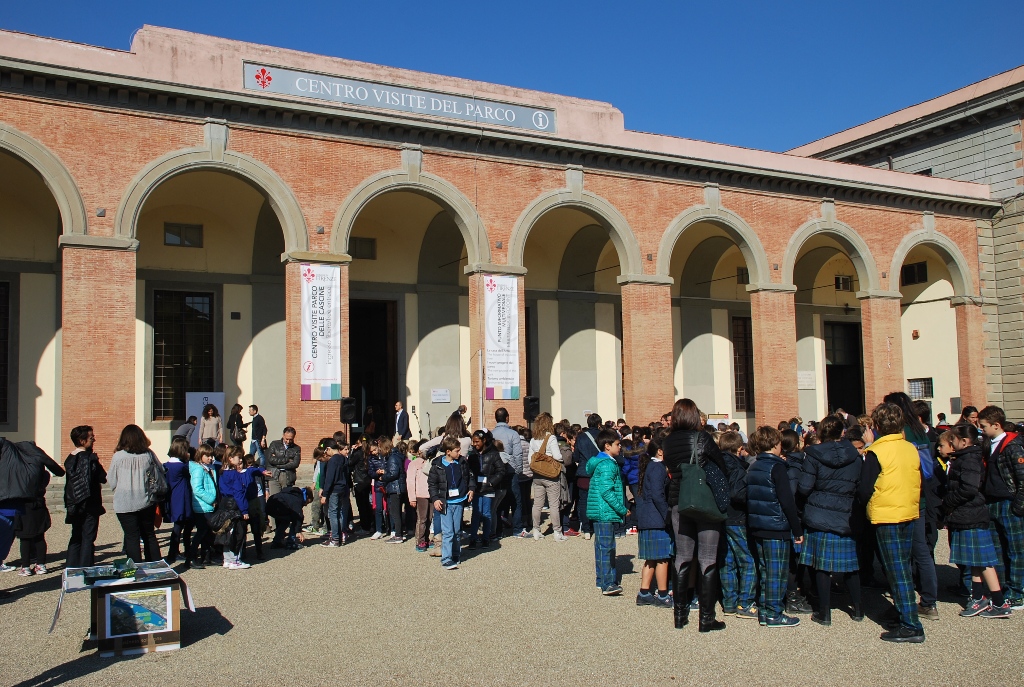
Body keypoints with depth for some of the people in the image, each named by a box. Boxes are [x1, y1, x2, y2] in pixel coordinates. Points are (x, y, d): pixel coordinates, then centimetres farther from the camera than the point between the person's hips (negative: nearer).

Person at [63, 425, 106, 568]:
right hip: (89, 505, -7)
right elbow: (103, 478, -16)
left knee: (76, 538, 15)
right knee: (88, 539, -2)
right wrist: (100, 467, 2)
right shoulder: (90, 458, -15)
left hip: (74, 506, 7)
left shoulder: (69, 459, 7)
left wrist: (69, 505, 19)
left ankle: (72, 568, 18)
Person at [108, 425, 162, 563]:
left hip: (125, 504, -3)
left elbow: (112, 481, -3)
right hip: (147, 502, 3)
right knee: (149, 535, 15)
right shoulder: (149, 454, -4)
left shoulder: (118, 456, -10)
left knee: (132, 537, 3)